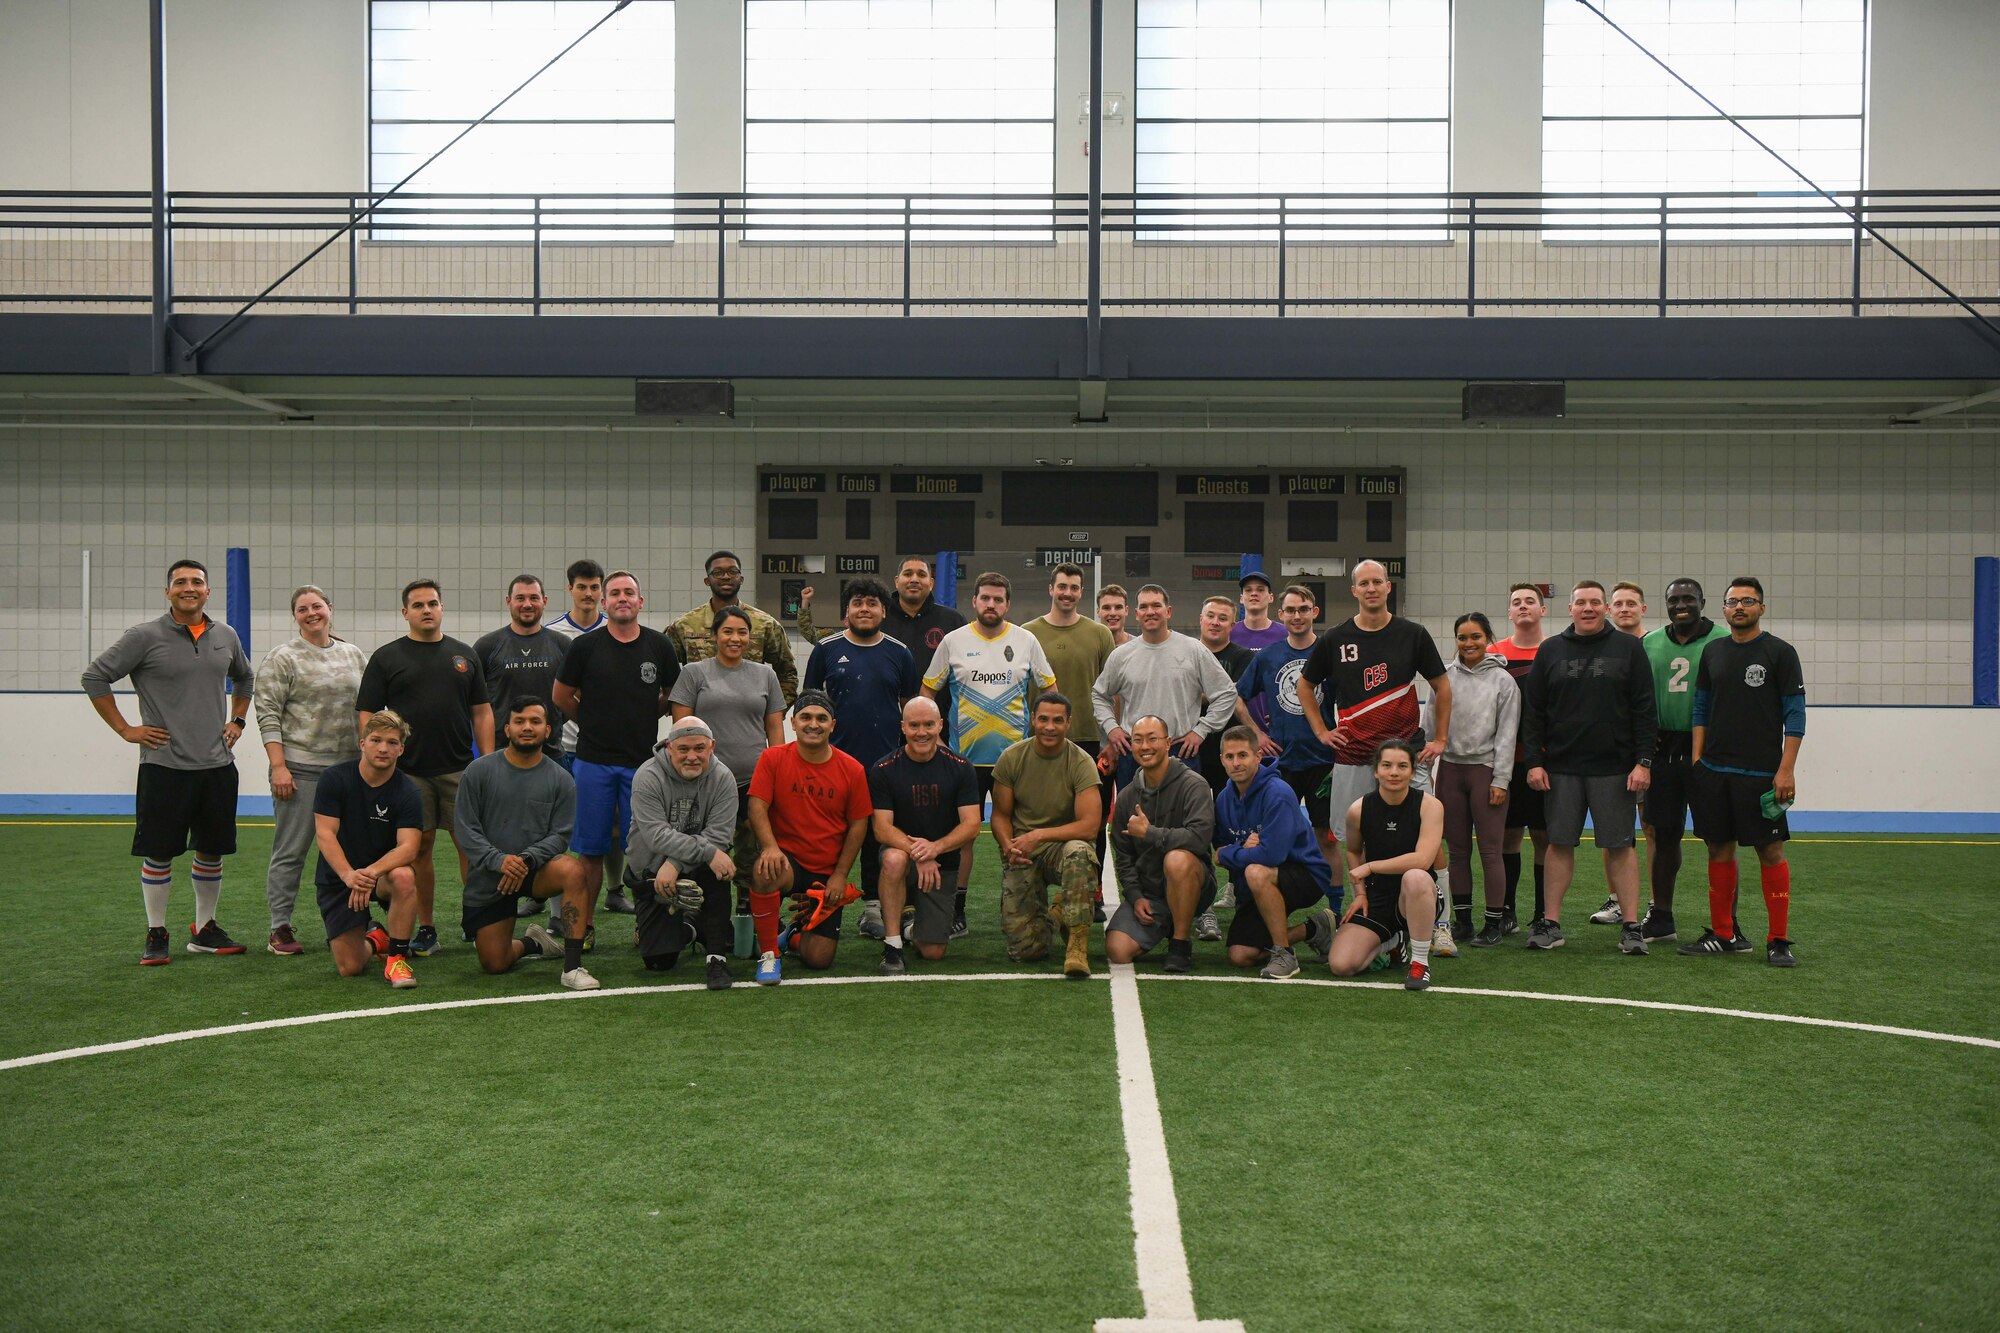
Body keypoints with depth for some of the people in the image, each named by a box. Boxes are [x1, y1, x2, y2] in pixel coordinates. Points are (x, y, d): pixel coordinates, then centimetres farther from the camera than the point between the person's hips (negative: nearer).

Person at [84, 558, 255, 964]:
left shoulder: (225, 637, 9)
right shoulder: (145, 637, -6)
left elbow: (244, 678, 28)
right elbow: (95, 677, -3)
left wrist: (237, 721, 18)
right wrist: (125, 729, -5)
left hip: (217, 764, 4)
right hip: (164, 766, -4)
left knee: (212, 851, 10)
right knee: (158, 853, 2)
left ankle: (204, 930, 23)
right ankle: (156, 935, 13)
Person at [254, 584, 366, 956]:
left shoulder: (354, 656, 13)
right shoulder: (283, 657, -2)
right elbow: (268, 714, -7)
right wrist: (278, 765, -13)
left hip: (349, 766, 5)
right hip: (300, 768, -5)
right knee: (291, 850, 0)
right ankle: (280, 929, 7)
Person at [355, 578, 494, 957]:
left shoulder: (464, 655, 12)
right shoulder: (386, 658, 5)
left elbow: (481, 711, 11)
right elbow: (367, 714, 3)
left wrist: (489, 761, 3)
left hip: (460, 769, 1)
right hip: (409, 771, -1)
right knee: (419, 848, 4)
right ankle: (426, 930, 13)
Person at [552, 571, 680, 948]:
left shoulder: (659, 645, 4)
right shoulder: (586, 646, 0)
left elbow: (673, 694, 17)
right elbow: (562, 696, 11)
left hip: (643, 761, 1)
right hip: (593, 760, 0)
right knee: (590, 849, 3)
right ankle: (585, 926, 12)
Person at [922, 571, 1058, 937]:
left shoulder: (1026, 641, 4)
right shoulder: (953, 641, 3)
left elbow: (1050, 689, 12)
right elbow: (927, 692, 10)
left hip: (1016, 754, 0)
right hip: (965, 755, 0)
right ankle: (956, 912, 10)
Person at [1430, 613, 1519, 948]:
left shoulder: (1502, 680, 0)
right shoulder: (1445, 676, 7)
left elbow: (1506, 734, -2)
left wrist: (1501, 780, -7)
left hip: (1486, 769, -3)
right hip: (1450, 768, 3)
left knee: (1490, 851, -3)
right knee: (1457, 850, 8)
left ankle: (1493, 923, 5)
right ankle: (1462, 919, 16)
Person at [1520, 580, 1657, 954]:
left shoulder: (1628, 648, 4)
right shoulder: (1551, 651, 8)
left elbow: (1644, 710, 1)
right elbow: (1533, 712, 7)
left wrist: (1643, 761, -6)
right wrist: (1535, 761, -1)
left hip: (1615, 768, -2)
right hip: (1561, 767, 2)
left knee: (1620, 846, 1)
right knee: (1559, 843, 5)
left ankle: (1630, 925, 7)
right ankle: (1551, 923, 12)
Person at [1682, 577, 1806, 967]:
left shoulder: (1780, 653, -2)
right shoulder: (1713, 652, 11)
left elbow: (1795, 714, -5)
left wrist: (1786, 769, -12)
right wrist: (1697, 758, 7)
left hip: (1760, 773, -4)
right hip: (1714, 771, 5)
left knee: (1771, 852, -4)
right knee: (1719, 850, 8)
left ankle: (1778, 941, 2)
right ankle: (1724, 934, 17)